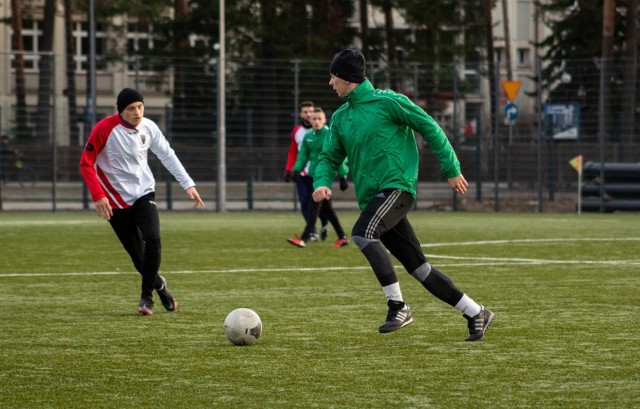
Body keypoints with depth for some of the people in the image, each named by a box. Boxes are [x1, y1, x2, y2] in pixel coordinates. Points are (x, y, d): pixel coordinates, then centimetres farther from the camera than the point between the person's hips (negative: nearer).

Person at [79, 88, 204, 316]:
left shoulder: (149, 127, -4)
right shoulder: (105, 129, -16)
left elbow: (167, 155, 9)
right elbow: (86, 163, -12)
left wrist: (188, 184, 7)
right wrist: (98, 196, -22)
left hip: (143, 194, 2)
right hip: (116, 201, -2)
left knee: (153, 240, -20)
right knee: (136, 253, -1)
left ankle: (147, 296, -3)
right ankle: (158, 284, 31)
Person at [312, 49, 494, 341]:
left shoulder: (387, 102, -5)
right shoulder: (340, 117, 16)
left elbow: (430, 128, -1)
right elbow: (330, 158, 18)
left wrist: (452, 170, 0)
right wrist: (322, 182, -4)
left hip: (396, 187, -7)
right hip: (371, 198, 8)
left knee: (362, 233, -31)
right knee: (418, 267, 6)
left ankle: (397, 306, -24)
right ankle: (476, 313, 14)